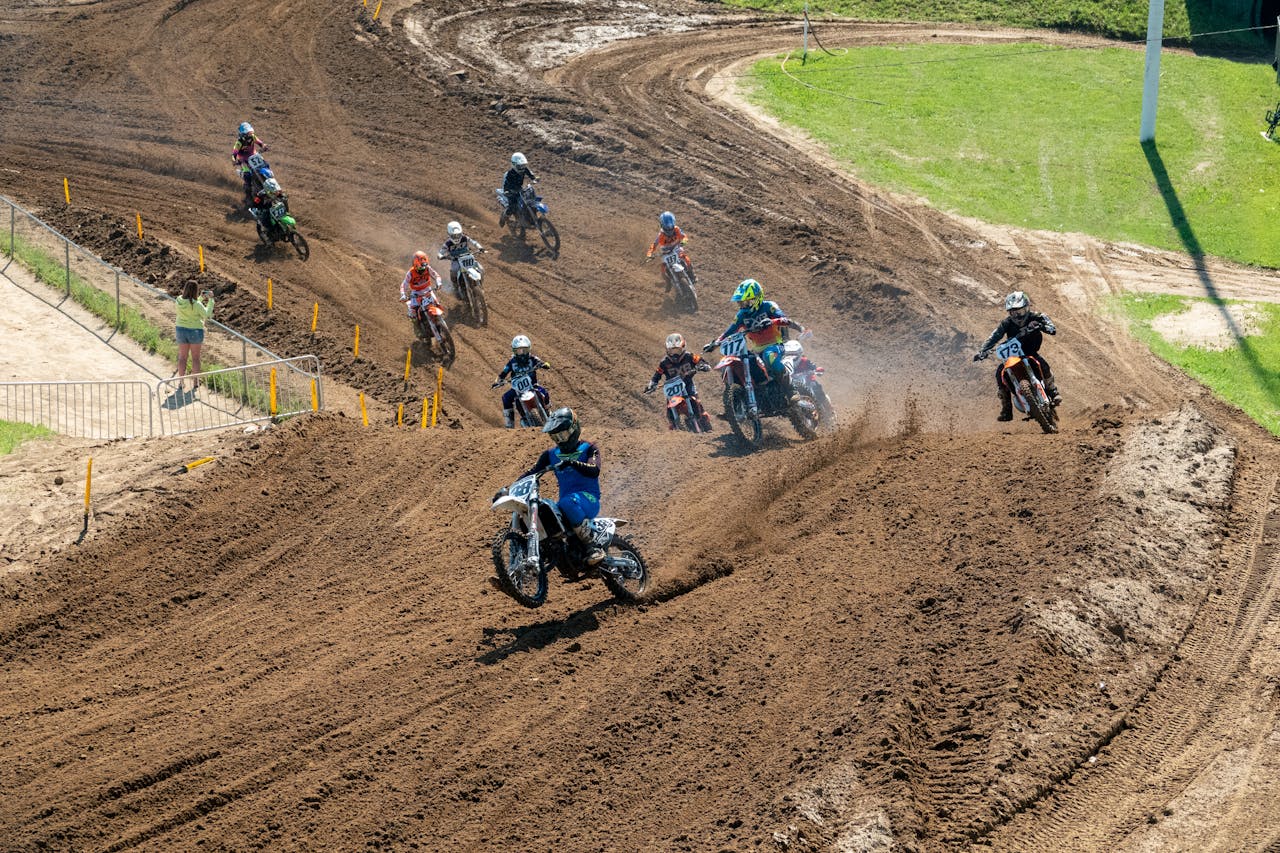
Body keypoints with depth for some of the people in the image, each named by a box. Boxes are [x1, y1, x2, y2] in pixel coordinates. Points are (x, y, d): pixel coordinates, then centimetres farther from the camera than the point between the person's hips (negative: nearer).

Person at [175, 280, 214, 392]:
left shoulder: (179, 301, -9)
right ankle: (195, 382, 20)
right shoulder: (196, 304, -24)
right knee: (195, 357, 12)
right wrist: (210, 300, -7)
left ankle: (180, 382, 16)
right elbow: (207, 315, -11)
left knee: (182, 357, 14)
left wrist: (201, 298, 9)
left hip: (181, 329, 3)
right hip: (195, 331, -3)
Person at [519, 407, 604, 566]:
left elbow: (594, 471, -16)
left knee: (569, 503, -41)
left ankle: (593, 547, -37)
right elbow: (532, 472, 11)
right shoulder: (551, 455, 19)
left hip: (589, 499, -6)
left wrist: (573, 463, -33)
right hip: (565, 499, 6)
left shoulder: (589, 449, 3)